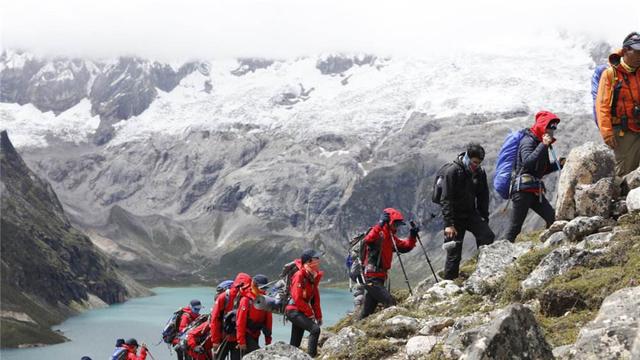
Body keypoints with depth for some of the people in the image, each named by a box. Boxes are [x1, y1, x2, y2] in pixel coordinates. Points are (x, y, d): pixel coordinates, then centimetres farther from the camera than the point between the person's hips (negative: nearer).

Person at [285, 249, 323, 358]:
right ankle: (311, 356, -24)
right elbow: (297, 298, -21)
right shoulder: (300, 275, -18)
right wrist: (310, 313, -14)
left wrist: (318, 315, 10)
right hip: (293, 311, -9)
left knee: (295, 344, 12)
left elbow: (315, 297, 13)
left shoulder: (314, 275, 8)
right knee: (315, 329, -24)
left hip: (302, 312, 9)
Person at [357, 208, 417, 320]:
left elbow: (405, 247, 15)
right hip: (372, 277, -9)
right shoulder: (378, 233, -11)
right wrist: (379, 226, -35)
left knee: (368, 309, 13)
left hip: (379, 277, 9)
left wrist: (412, 236, 1)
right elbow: (368, 240, -32)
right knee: (390, 303, -16)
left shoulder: (391, 237, 16)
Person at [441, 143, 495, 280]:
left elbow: (483, 197, 12)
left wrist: (484, 219, 8)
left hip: (471, 214, 5)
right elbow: (446, 199, -17)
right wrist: (449, 224, -22)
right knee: (454, 254, -2)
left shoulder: (480, 173, 2)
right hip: (455, 216, -4)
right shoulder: (452, 171, -15)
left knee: (488, 236, -19)